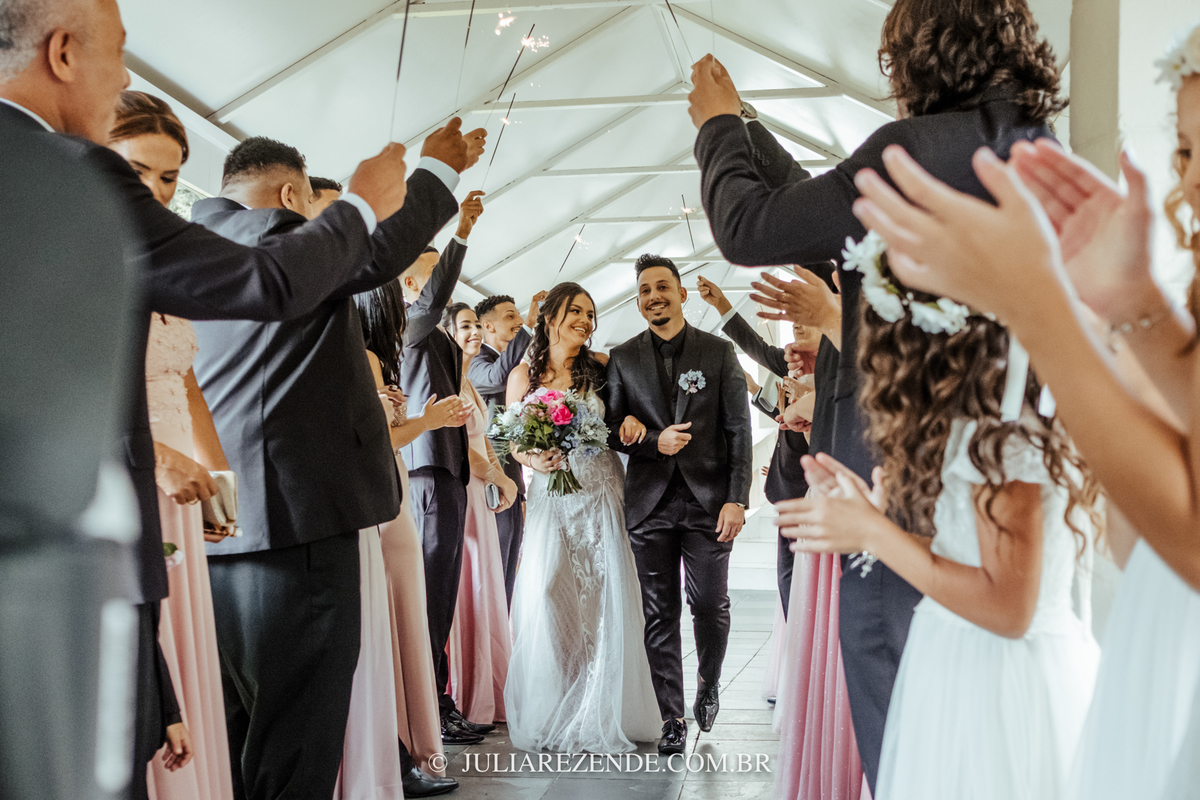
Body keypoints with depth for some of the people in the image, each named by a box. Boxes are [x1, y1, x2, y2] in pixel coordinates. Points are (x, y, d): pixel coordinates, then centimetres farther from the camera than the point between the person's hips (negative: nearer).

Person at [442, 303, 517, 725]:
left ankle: (481, 696, 21)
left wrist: (500, 477, 5)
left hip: (477, 494, 10)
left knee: (481, 591, 12)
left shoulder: (468, 383, 19)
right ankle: (455, 701, 2)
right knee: (461, 592, -6)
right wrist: (500, 478, -8)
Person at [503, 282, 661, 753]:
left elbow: (623, 412, 13)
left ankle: (600, 715, 13)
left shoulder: (601, 367, 3)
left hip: (601, 495, 1)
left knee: (606, 599, -2)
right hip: (551, 498, 0)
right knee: (547, 596, -7)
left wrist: (633, 421, -9)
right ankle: (552, 715, 9)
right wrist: (534, 461, -13)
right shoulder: (523, 375, 2)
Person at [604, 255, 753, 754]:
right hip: (649, 503, 1)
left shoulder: (719, 352, 3)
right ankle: (672, 718, 14)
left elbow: (739, 431, 0)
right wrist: (654, 442, -12)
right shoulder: (622, 358, 8)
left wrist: (737, 498, -7)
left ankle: (708, 685, 33)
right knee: (660, 615, 4)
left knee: (710, 607, 5)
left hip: (708, 501, -1)